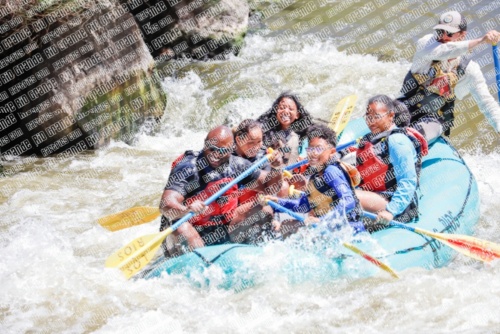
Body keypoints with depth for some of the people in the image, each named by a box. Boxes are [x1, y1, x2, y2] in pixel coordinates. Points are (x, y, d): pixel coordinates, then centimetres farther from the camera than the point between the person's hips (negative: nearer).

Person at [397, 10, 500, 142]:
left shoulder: (470, 70, -7)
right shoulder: (426, 42, -9)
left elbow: (487, 103, -7)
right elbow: (439, 52, -32)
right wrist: (480, 41, -40)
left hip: (432, 121, -2)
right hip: (403, 108, 2)